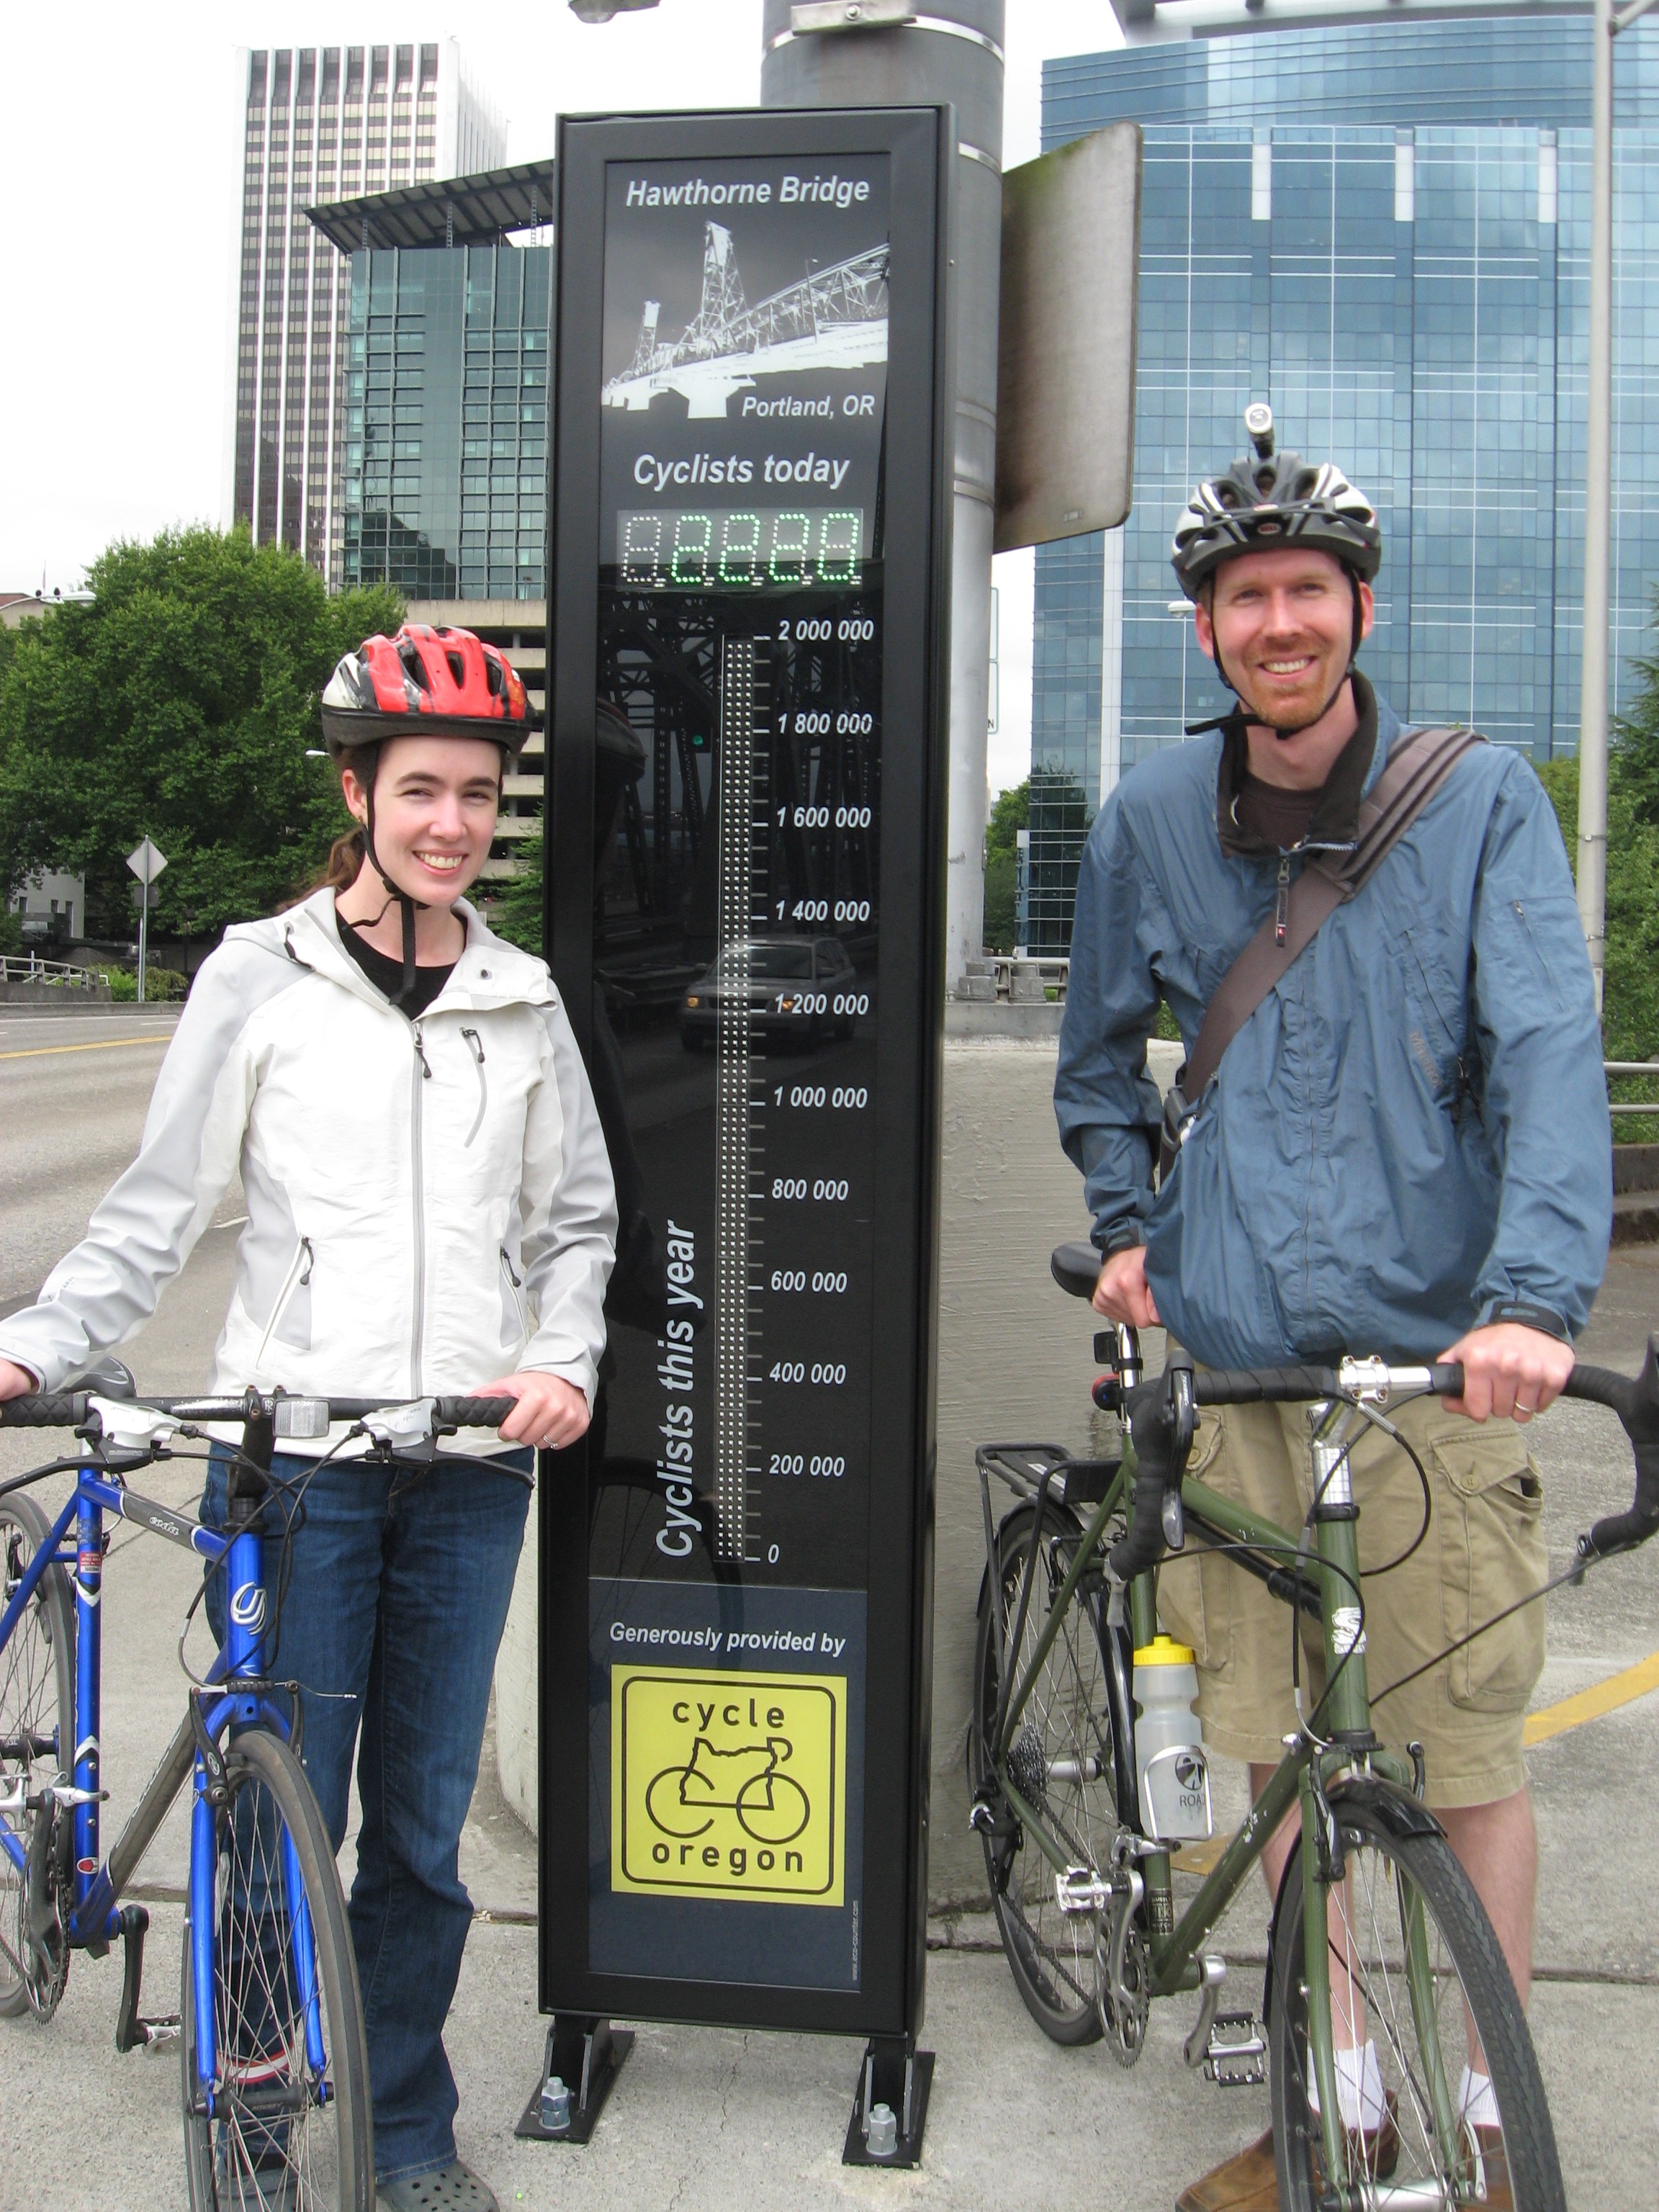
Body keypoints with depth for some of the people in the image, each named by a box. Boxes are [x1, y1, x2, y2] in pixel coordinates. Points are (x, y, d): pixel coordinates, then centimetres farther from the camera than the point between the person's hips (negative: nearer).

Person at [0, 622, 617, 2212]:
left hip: (470, 1464, 3)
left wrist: (564, 1361, -2)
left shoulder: (521, 1004, 9)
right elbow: (157, 1207, 1)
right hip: (297, 1451, -2)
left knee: (422, 1829, 11)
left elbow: (576, 1218, 14)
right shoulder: (261, 976, 1)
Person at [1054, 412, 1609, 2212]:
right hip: (1223, 1354, 3)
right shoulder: (1148, 822, 6)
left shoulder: (1478, 802, -2)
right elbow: (1099, 1055, 21)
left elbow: (1550, 1049, -14)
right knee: (1279, 1746, 12)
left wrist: (1537, 1291, -26)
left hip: (1432, 1358, -3)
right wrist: (1127, 1224, 10)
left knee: (1466, 1757, 4)